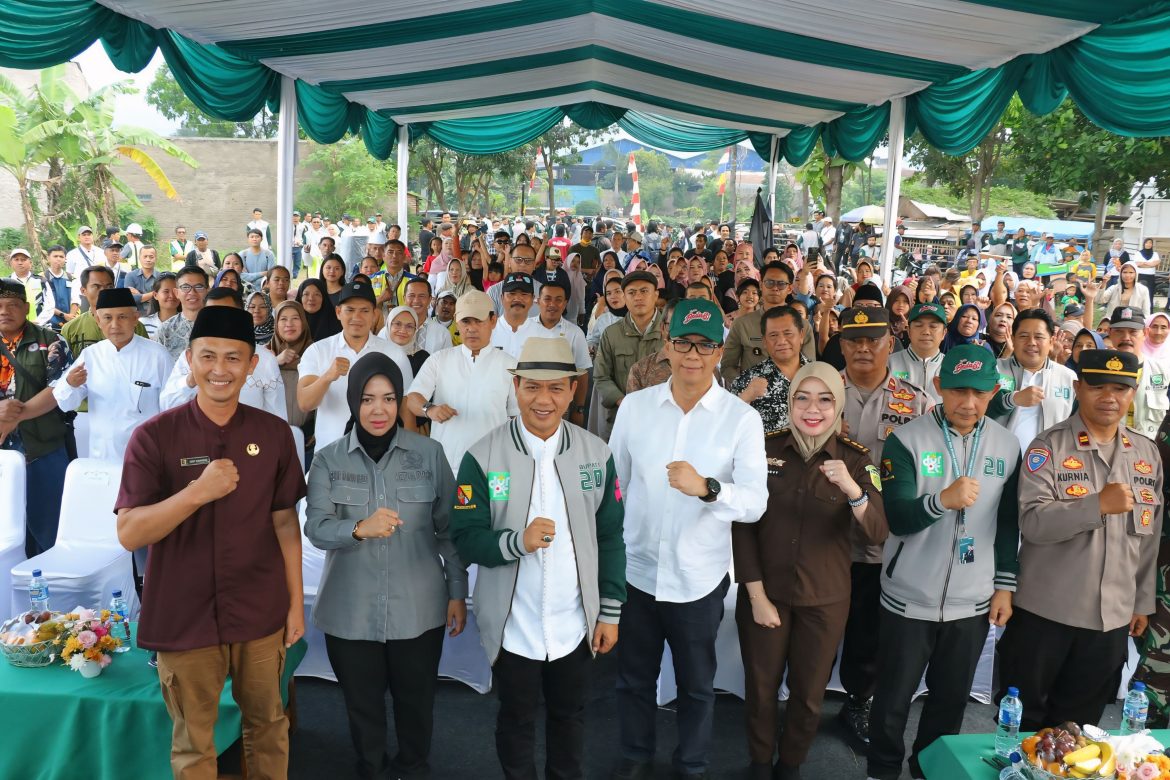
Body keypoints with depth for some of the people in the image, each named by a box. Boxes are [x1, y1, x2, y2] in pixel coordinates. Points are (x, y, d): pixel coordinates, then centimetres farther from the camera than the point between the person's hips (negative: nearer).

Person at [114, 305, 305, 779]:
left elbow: (284, 521, 4)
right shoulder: (154, 435, -9)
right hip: (183, 618, -1)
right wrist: (198, 491, -27)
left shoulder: (274, 433, -2)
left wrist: (296, 602, 4)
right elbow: (129, 534, -13)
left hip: (261, 615, 2)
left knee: (267, 726, 18)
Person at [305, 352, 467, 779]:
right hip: (351, 612, 1)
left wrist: (458, 591, 2)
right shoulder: (328, 459, -1)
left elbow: (449, 527, 2)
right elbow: (315, 527, -10)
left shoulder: (429, 453, -3)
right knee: (362, 704, 17)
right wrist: (359, 528, -30)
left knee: (416, 701, 15)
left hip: (418, 608, 0)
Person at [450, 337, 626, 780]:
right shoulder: (483, 456, -12)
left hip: (575, 624, 2)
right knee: (516, 721, 19)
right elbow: (465, 537, -13)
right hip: (511, 626, -2)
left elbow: (610, 538, 0)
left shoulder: (597, 454, -5)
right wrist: (517, 542, -30)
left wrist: (610, 612, 1)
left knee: (569, 717, 22)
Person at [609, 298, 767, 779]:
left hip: (699, 578, -2)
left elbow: (756, 502, -19)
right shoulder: (634, 405, -4)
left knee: (696, 685, 19)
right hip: (635, 570, 2)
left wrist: (707, 487, -38)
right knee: (633, 679, 20)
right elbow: (612, 481, 6)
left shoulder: (742, 419, -11)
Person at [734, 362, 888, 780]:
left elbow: (877, 534, -16)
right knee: (761, 689, 13)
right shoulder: (765, 448, -8)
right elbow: (742, 526, -6)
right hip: (765, 593, 0)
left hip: (825, 601, 1)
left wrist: (852, 489, -35)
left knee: (809, 696, 14)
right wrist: (757, 595, -8)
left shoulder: (856, 459, -7)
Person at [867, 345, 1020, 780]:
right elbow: (898, 519, -20)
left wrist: (1005, 586, 7)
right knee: (893, 700, 10)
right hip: (909, 598, -3)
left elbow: (1009, 524, 9)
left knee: (951, 700, 16)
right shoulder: (906, 441, -12)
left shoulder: (1007, 445, 1)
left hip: (973, 601, 3)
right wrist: (942, 500, -38)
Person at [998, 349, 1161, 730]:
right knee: (1023, 719, 9)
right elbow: (1033, 522, -20)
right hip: (1045, 613, -4)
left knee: (1078, 724, 17)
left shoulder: (1147, 454, 7)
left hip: (1113, 618, 5)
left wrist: (1143, 600, 14)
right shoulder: (1048, 447, -10)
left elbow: (1150, 534, 13)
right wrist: (1099, 504, -28)